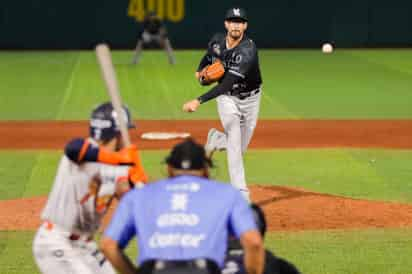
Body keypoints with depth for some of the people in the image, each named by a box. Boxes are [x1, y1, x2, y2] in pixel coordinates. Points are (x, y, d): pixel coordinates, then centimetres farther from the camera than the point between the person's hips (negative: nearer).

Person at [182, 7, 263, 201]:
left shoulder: (248, 50, -30)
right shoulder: (216, 42, -12)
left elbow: (228, 82, -38)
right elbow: (208, 57, 16)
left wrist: (199, 101, -44)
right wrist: (200, 71, -3)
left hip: (251, 99, -1)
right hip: (227, 98, 1)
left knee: (240, 149, 8)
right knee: (235, 143, -16)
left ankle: (216, 139, 40)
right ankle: (241, 193, -16)